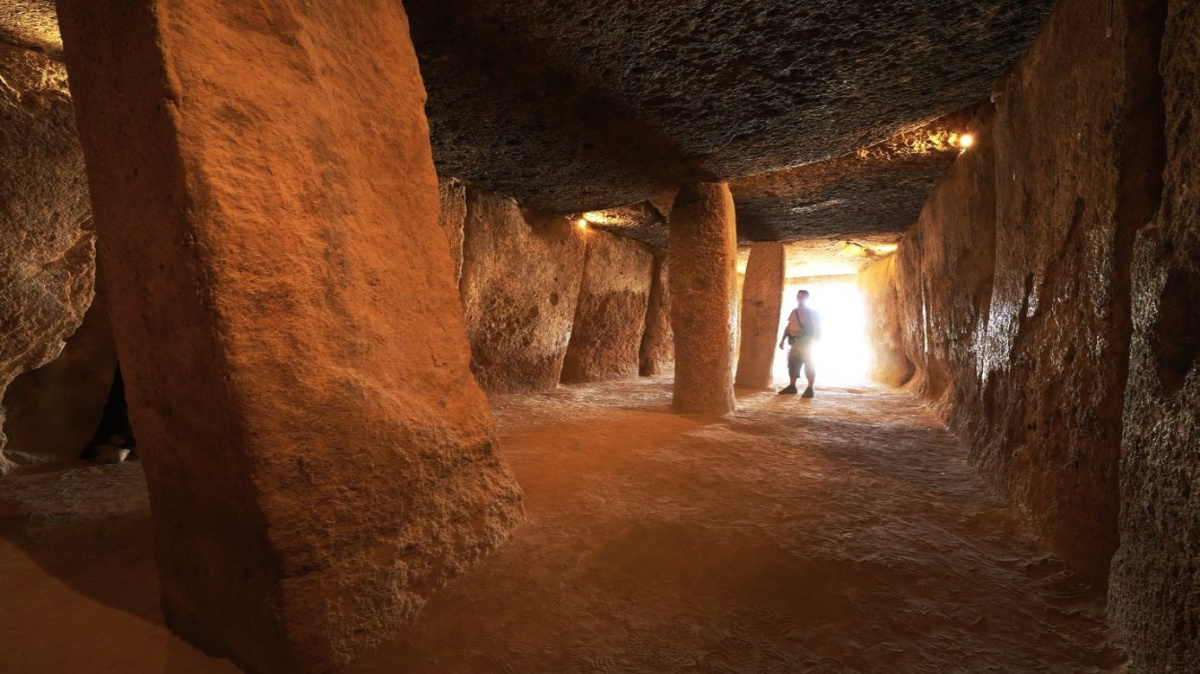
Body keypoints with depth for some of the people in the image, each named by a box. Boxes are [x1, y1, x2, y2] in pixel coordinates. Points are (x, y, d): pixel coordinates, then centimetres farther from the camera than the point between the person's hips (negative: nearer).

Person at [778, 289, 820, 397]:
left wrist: (816, 340, -16)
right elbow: (788, 326, 17)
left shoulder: (811, 312, 0)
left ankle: (810, 389, -7)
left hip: (806, 342, -6)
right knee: (793, 363, 7)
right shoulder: (794, 312, 15)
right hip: (795, 342, 6)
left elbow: (817, 327, -4)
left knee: (808, 364, -7)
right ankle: (792, 386, 16)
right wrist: (782, 340, 10)